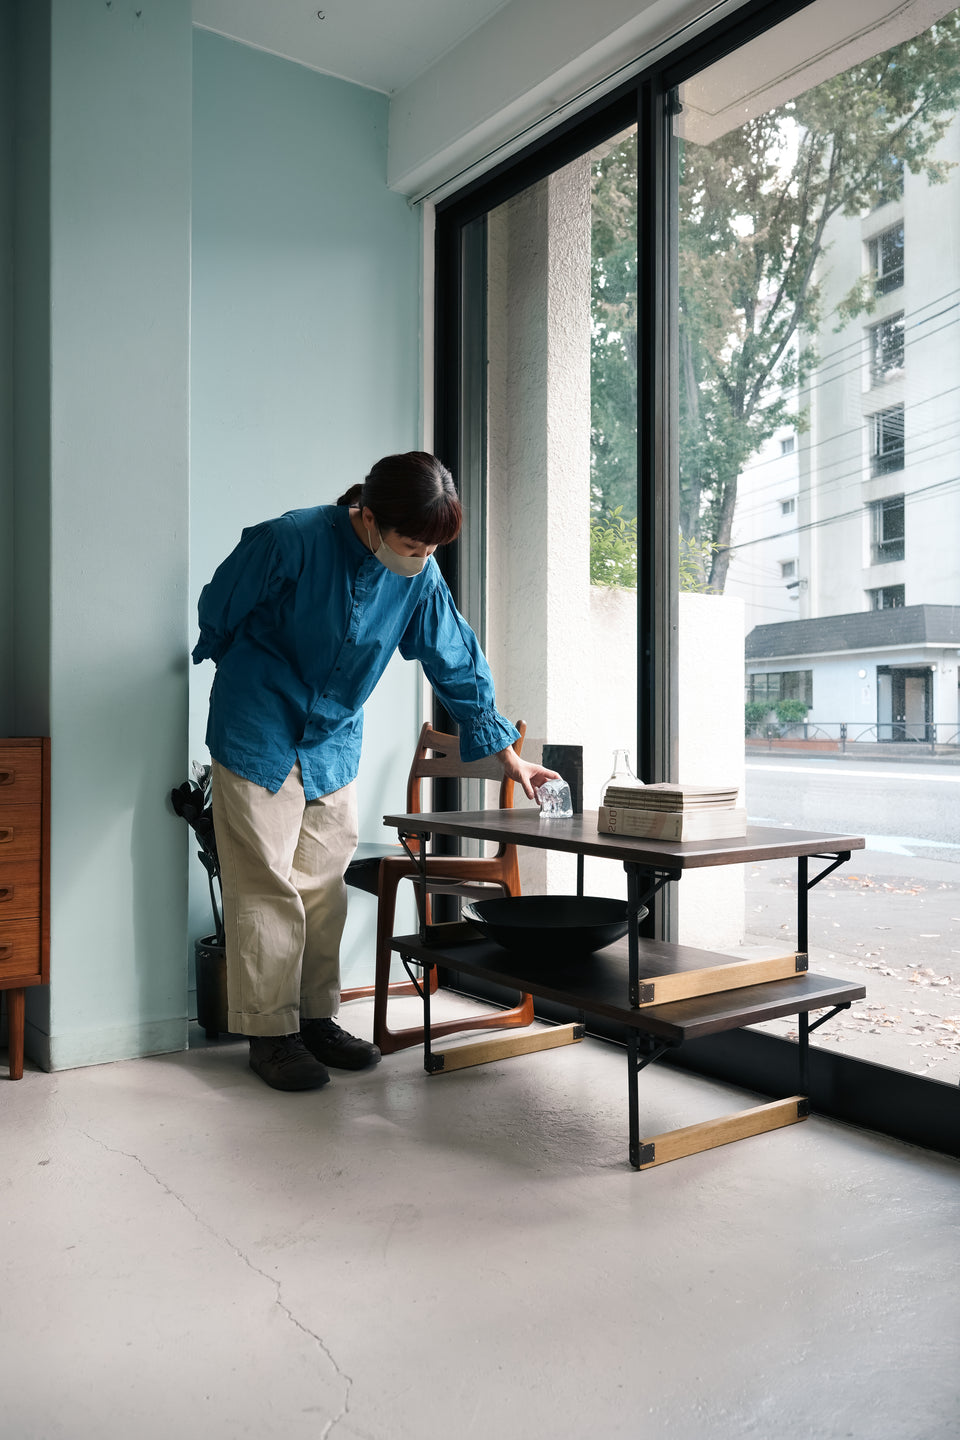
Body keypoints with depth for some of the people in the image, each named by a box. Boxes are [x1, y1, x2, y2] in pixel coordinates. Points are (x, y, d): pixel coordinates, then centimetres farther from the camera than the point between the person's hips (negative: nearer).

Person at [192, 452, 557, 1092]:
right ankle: (270, 1033, 7)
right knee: (267, 887, -3)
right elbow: (220, 610, -6)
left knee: (325, 885, 8)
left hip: (335, 743, 5)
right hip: (259, 735, -4)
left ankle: (318, 1019, 20)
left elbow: (458, 664, 1)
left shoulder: (420, 576, -8)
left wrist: (506, 753, 4)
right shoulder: (290, 541, -23)